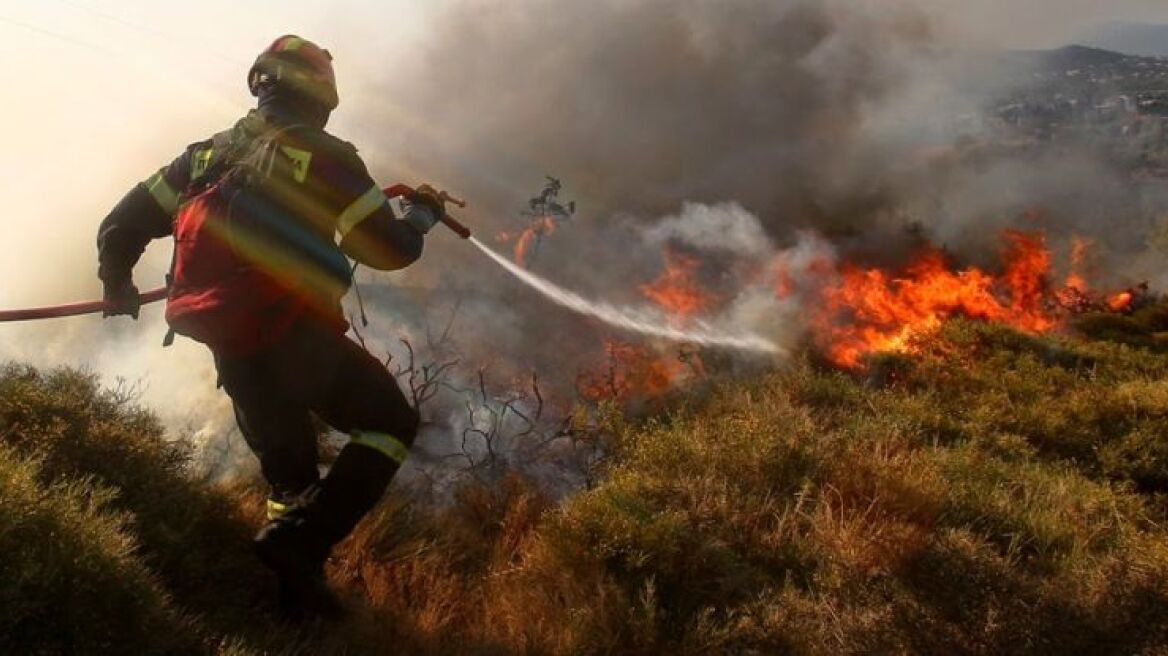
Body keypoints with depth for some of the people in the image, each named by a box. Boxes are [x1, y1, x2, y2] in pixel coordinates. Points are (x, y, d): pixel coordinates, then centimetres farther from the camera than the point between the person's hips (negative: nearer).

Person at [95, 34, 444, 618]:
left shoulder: (207, 153, 14)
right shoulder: (326, 155, -3)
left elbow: (121, 225, 15)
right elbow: (388, 249, -3)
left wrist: (118, 286, 33)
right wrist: (423, 214, 18)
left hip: (230, 349, 6)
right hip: (297, 338, -6)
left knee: (288, 469, 24)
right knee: (392, 425, 8)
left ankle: (298, 591, 28)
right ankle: (299, 540, -9)